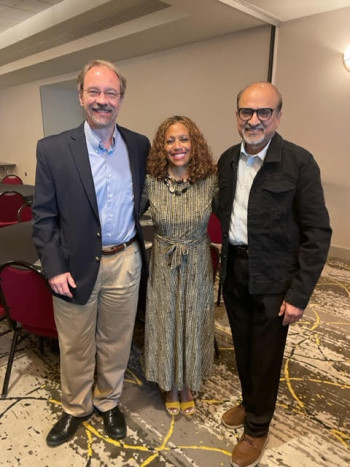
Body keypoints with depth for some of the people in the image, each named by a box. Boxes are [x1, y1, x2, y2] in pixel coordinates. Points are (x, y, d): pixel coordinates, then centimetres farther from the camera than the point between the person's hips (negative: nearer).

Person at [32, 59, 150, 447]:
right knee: (75, 347, 16)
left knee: (115, 342, 18)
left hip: (125, 263, 2)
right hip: (76, 266, -1)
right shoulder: (53, 149, -7)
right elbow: (43, 216, -4)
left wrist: (141, 248, 4)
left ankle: (109, 402, 44)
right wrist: (54, 268, -9)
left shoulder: (139, 146, 1)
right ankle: (75, 409, 43)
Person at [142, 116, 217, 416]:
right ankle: (170, 386, 43)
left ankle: (187, 385, 45)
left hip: (197, 266, 1)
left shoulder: (210, 181, -11)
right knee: (165, 325, 15)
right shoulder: (150, 182, -11)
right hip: (163, 266, 0)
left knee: (192, 325, 17)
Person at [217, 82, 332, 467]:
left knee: (265, 356, 12)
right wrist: (226, 259, 5)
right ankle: (249, 402, 48)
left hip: (272, 278, -4)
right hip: (233, 271, 5)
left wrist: (299, 294, -14)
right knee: (243, 347, 21)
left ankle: (257, 428, 36)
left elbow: (317, 233, -13)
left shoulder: (299, 163, -13)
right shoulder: (227, 159, 3)